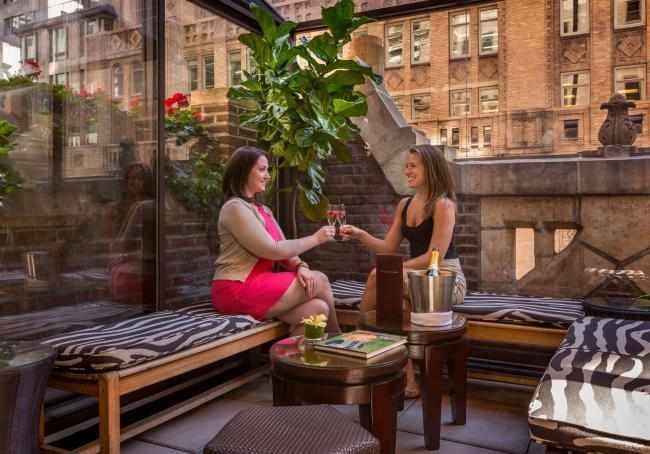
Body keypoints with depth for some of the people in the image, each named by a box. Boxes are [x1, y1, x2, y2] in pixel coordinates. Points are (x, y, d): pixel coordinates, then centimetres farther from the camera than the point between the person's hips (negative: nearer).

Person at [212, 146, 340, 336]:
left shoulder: (262, 209, 18)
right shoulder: (235, 208, -11)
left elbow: (284, 250, 9)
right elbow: (273, 250, -16)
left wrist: (300, 266, -13)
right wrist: (315, 239, -7)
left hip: (255, 284, 8)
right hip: (237, 290, -8)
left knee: (318, 308, -16)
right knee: (319, 282, -9)